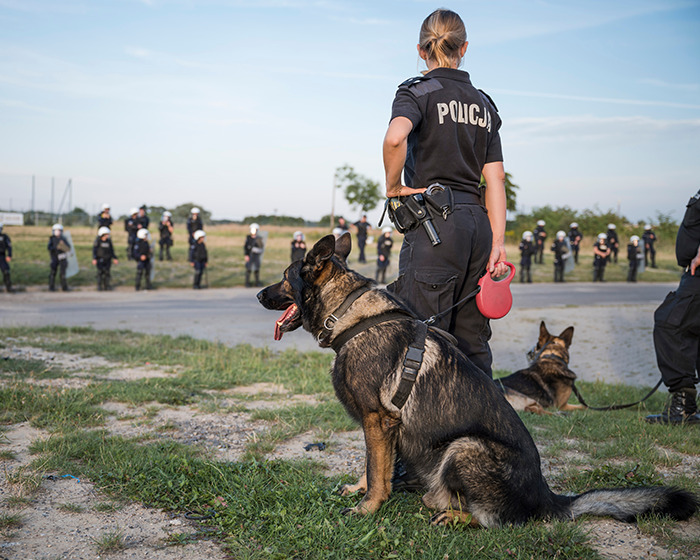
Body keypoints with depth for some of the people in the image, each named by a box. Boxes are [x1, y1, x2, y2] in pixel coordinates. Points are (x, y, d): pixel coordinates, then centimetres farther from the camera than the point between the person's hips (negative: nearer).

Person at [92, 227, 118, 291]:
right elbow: (94, 250, -10)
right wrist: (94, 259, -20)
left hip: (107, 259, 4)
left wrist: (114, 258, 9)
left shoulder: (108, 241, 5)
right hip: (100, 259, -4)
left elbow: (111, 250, 13)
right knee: (100, 272, -9)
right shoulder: (97, 241, -7)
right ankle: (99, 286, -2)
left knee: (107, 272, 2)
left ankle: (106, 285, 13)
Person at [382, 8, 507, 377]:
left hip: (435, 224, -6)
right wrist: (498, 243, 5)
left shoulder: (417, 92, -2)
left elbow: (395, 137, -25)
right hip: (477, 222, 6)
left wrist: (393, 186, -9)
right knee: (472, 343, 11)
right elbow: (495, 180, 8)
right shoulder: (483, 104, 15)